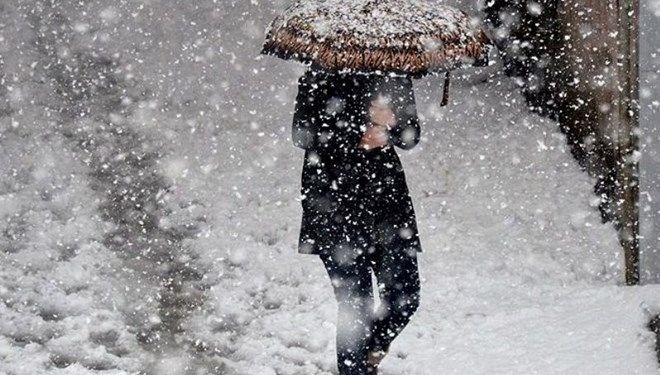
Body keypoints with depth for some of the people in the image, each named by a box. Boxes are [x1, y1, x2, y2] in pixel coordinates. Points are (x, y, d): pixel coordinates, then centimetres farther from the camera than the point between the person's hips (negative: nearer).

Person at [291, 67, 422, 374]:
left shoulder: (394, 75, 9)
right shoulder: (321, 76, -3)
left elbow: (410, 137, 8)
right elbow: (302, 135, -8)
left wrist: (389, 123, -15)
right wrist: (358, 139, -18)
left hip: (387, 195, 4)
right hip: (335, 204, -4)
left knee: (405, 296, 1)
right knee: (355, 306, -5)